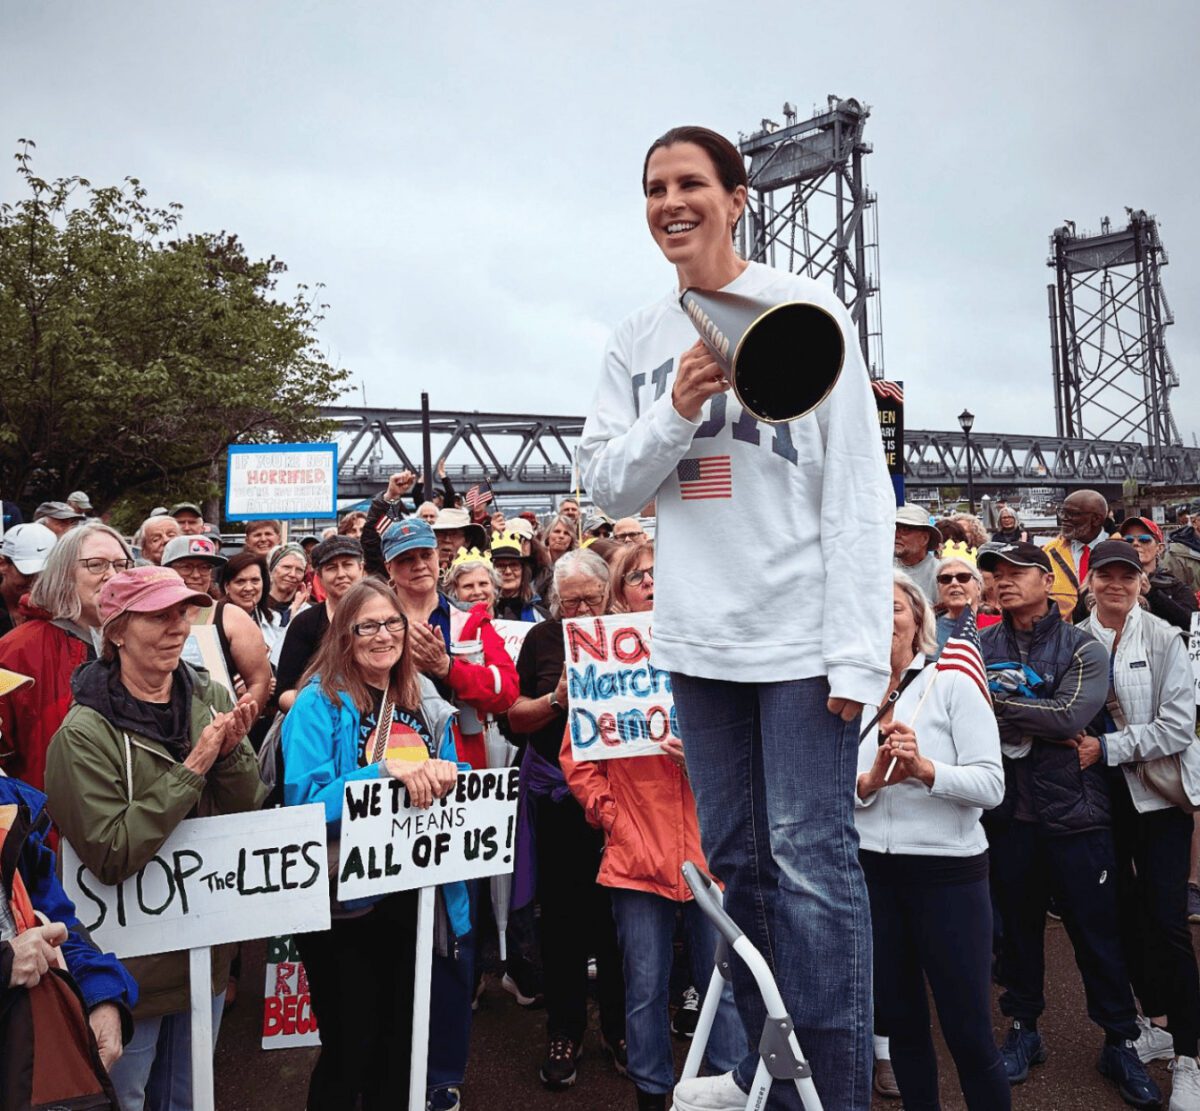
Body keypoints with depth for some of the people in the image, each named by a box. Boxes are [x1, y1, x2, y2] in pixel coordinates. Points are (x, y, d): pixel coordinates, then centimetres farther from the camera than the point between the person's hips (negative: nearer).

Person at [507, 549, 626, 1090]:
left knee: (618, 910, 9)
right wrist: (556, 699, -15)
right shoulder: (541, 639, 3)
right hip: (556, 791, 0)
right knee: (562, 911, 9)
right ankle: (564, 1033, 25)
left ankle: (619, 1026, 29)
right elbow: (516, 720, 3)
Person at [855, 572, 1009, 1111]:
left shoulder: (953, 684, -4)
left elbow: (991, 785, -11)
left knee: (969, 1034, 4)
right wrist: (870, 781, -17)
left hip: (949, 871, -3)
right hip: (871, 872, 4)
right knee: (901, 1023, 16)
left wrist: (926, 769, -26)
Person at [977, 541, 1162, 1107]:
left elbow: (1070, 715, -18)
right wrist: (1037, 728, -16)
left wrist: (998, 702, -15)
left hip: (1074, 812, -2)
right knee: (1018, 927, 15)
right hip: (1008, 814, 2)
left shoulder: (1083, 649, -3)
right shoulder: (982, 647, 3)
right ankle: (1023, 1030, 32)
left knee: (1098, 933, 9)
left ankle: (1120, 1043, 28)